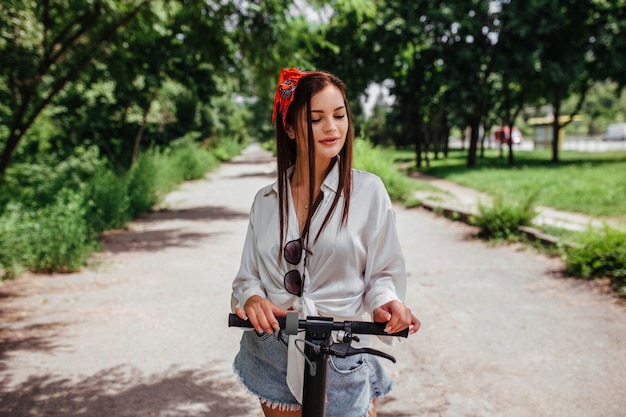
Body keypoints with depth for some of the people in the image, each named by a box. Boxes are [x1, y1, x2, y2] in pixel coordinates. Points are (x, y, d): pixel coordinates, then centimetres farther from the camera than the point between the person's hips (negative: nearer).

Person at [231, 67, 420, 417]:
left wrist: (386, 302, -24)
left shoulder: (368, 190, -7)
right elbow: (249, 275, 4)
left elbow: (382, 273, -3)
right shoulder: (267, 200, 2)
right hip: (274, 358, 3)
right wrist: (252, 298, -17)